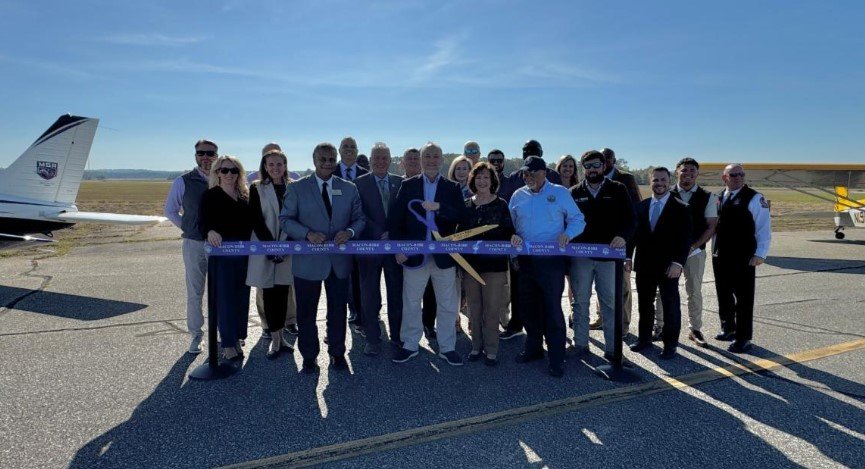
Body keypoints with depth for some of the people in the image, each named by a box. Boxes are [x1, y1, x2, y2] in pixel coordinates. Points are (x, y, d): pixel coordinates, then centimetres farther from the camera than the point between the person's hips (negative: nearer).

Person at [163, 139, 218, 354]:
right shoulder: (183, 182, -2)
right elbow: (170, 210, 10)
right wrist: (187, 228, 2)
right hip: (194, 244, -1)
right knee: (195, 293, 7)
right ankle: (196, 335, 21)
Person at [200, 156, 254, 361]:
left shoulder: (245, 196, 11)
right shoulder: (210, 196, -1)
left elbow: (251, 222, 10)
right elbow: (204, 222, -11)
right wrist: (210, 231, -32)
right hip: (221, 252, -4)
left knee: (242, 296, 10)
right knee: (225, 297, 0)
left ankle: (238, 337, 24)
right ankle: (228, 343, 9)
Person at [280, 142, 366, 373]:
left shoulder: (349, 188, 6)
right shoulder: (297, 188, -1)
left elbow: (359, 219, 7)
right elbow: (285, 219, -3)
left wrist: (350, 231, -15)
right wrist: (307, 233, -19)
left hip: (340, 260, 2)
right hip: (307, 261, -2)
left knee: (338, 310, 13)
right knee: (306, 312, 9)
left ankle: (337, 353, 30)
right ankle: (309, 356, 27)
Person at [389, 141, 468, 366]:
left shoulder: (452, 188, 3)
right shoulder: (408, 185, 2)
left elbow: (462, 217, -9)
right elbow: (396, 218, 1)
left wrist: (439, 207, -22)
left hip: (444, 255, 0)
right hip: (414, 254, 0)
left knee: (447, 304, 9)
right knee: (411, 302, 11)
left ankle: (447, 347, 25)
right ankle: (410, 345, 27)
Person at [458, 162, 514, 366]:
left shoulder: (501, 204, 0)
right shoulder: (466, 205, 7)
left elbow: (509, 232, 1)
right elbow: (460, 233, 10)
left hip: (495, 264, -3)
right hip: (470, 263, 3)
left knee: (492, 309, 3)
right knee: (473, 308, 11)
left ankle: (491, 350, 15)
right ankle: (476, 346, 24)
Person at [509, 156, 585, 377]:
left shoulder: (559, 192, 1)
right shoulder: (518, 195, 10)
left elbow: (578, 220, 1)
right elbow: (510, 224, 13)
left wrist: (567, 234, -18)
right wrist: (514, 236, -8)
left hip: (552, 260, -4)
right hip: (525, 260, 4)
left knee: (553, 309, -3)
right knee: (528, 307, 13)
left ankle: (557, 359, 9)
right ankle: (533, 347, 32)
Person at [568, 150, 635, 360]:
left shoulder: (618, 190, 7)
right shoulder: (574, 193, 10)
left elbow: (629, 218, 0)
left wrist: (623, 236, -18)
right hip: (580, 256, 1)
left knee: (610, 302, 4)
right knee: (580, 301, 8)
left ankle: (612, 347, 14)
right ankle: (580, 344, 19)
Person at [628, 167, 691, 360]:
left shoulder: (681, 208, -3)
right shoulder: (641, 206, 7)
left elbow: (685, 238, -8)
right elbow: (634, 233, 9)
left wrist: (678, 263, -17)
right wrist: (628, 257, 4)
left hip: (668, 267, -3)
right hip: (644, 265, 4)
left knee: (670, 306, 6)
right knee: (644, 304, 12)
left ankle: (670, 344, 18)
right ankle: (644, 339, 25)